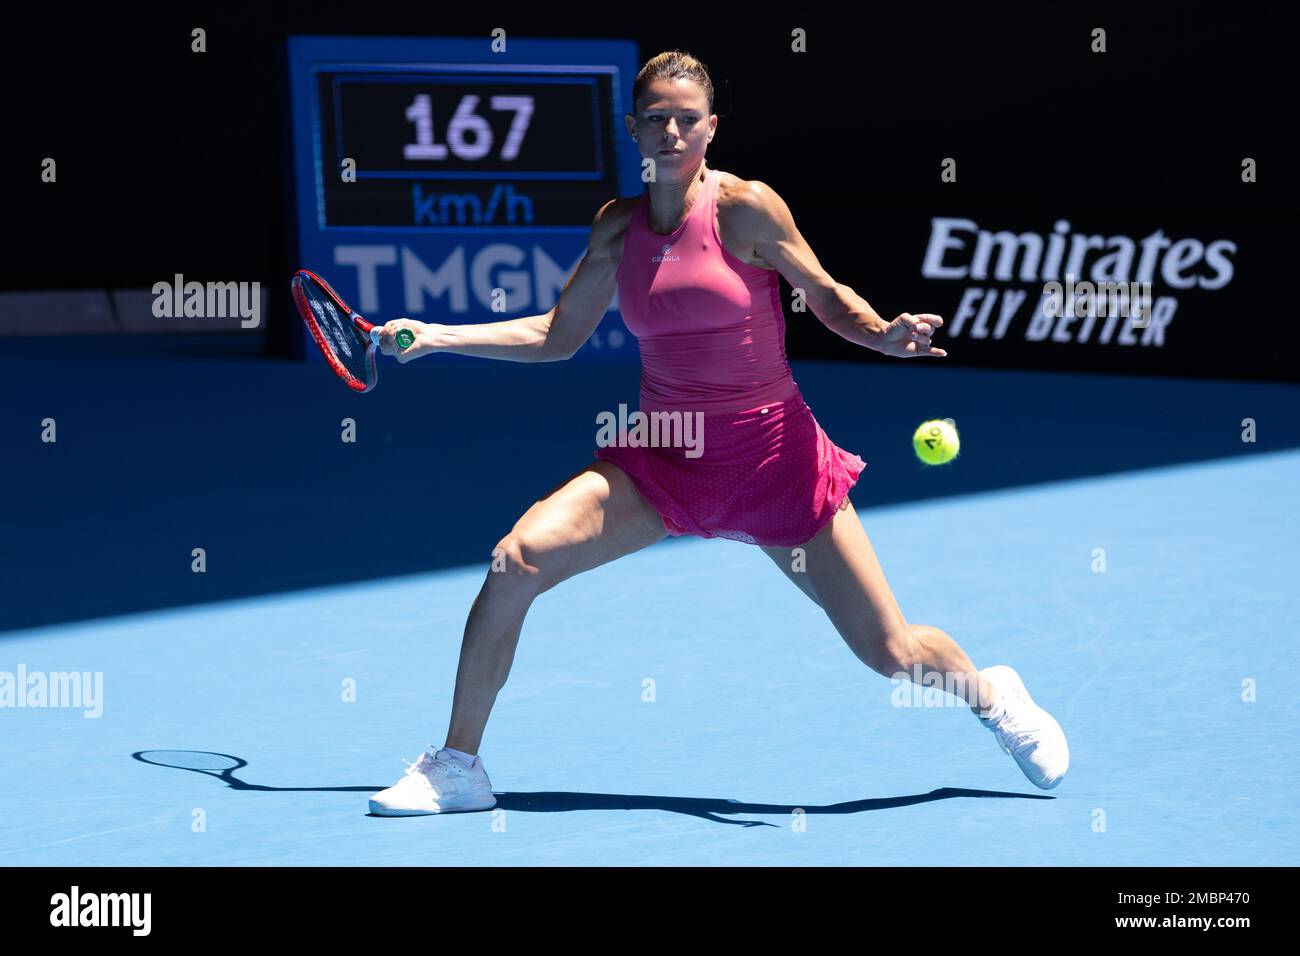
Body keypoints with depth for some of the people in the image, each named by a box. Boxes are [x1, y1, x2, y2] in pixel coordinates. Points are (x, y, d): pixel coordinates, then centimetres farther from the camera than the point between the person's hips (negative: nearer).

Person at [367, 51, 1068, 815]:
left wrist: (885, 336, -22)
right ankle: (457, 766, -5)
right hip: (660, 461, 3)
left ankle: (992, 695, 32)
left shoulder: (744, 207, -10)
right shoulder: (619, 226, 3)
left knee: (893, 655, -4)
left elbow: (829, 297, -2)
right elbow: (556, 336, 13)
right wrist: (435, 336, 8)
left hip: (771, 457, -3)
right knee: (516, 560, -18)